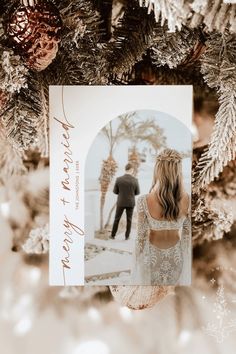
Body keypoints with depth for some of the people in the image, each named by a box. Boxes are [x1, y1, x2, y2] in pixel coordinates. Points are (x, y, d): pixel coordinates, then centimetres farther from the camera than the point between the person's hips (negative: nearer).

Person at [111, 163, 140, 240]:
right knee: (129, 220, 11)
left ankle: (113, 235, 19)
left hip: (121, 202, 0)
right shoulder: (135, 180, -11)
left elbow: (115, 191, -2)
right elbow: (137, 192, 0)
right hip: (131, 203, 0)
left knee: (117, 219, 13)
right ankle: (127, 236, 14)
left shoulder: (118, 179, -12)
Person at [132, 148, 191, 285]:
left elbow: (141, 234, -17)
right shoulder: (187, 200, -24)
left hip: (153, 253, -1)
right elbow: (187, 232, -8)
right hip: (176, 253, 1)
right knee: (174, 281, 27)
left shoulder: (144, 201, -30)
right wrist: (185, 252, 11)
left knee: (150, 281, 25)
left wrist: (138, 257, 0)